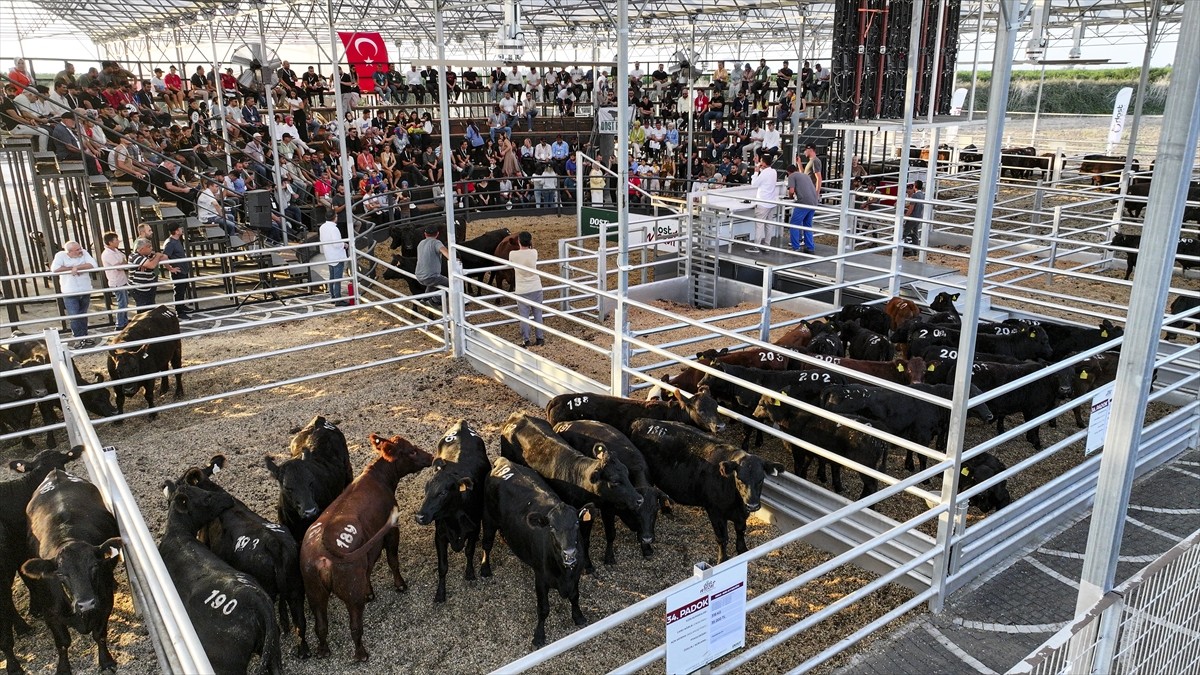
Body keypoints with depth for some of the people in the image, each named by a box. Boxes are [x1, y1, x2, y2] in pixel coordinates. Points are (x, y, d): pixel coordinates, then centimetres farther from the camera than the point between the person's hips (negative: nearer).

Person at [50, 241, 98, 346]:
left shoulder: (84, 253, -5)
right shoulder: (60, 255, -11)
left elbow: (93, 265, -17)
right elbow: (55, 269, -24)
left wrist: (76, 267, -23)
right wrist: (72, 268, -19)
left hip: (85, 291, 3)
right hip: (70, 293, -3)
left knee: (83, 316, 16)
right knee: (74, 317, -1)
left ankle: (84, 337, 28)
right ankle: (79, 339, 10)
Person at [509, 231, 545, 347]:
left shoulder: (513, 254, -12)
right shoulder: (534, 252, -8)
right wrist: (530, 245, 16)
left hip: (522, 290, -2)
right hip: (536, 288, 2)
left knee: (524, 315, 6)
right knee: (537, 313, 12)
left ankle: (526, 340, 9)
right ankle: (540, 338, 17)